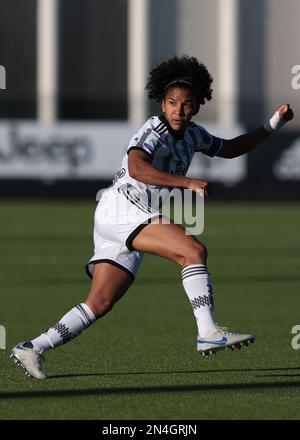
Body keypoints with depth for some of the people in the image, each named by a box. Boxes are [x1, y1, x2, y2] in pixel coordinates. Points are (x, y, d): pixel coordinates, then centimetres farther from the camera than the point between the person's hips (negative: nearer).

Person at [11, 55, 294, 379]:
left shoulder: (191, 134, 16)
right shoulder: (154, 131, -10)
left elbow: (230, 149, 33)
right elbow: (136, 168, -29)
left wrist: (272, 125, 26)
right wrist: (188, 183, -34)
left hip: (134, 224, 9)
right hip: (121, 206, -9)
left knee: (99, 304, 2)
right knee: (194, 250, -23)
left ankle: (31, 349, 3)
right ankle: (208, 334, -27)